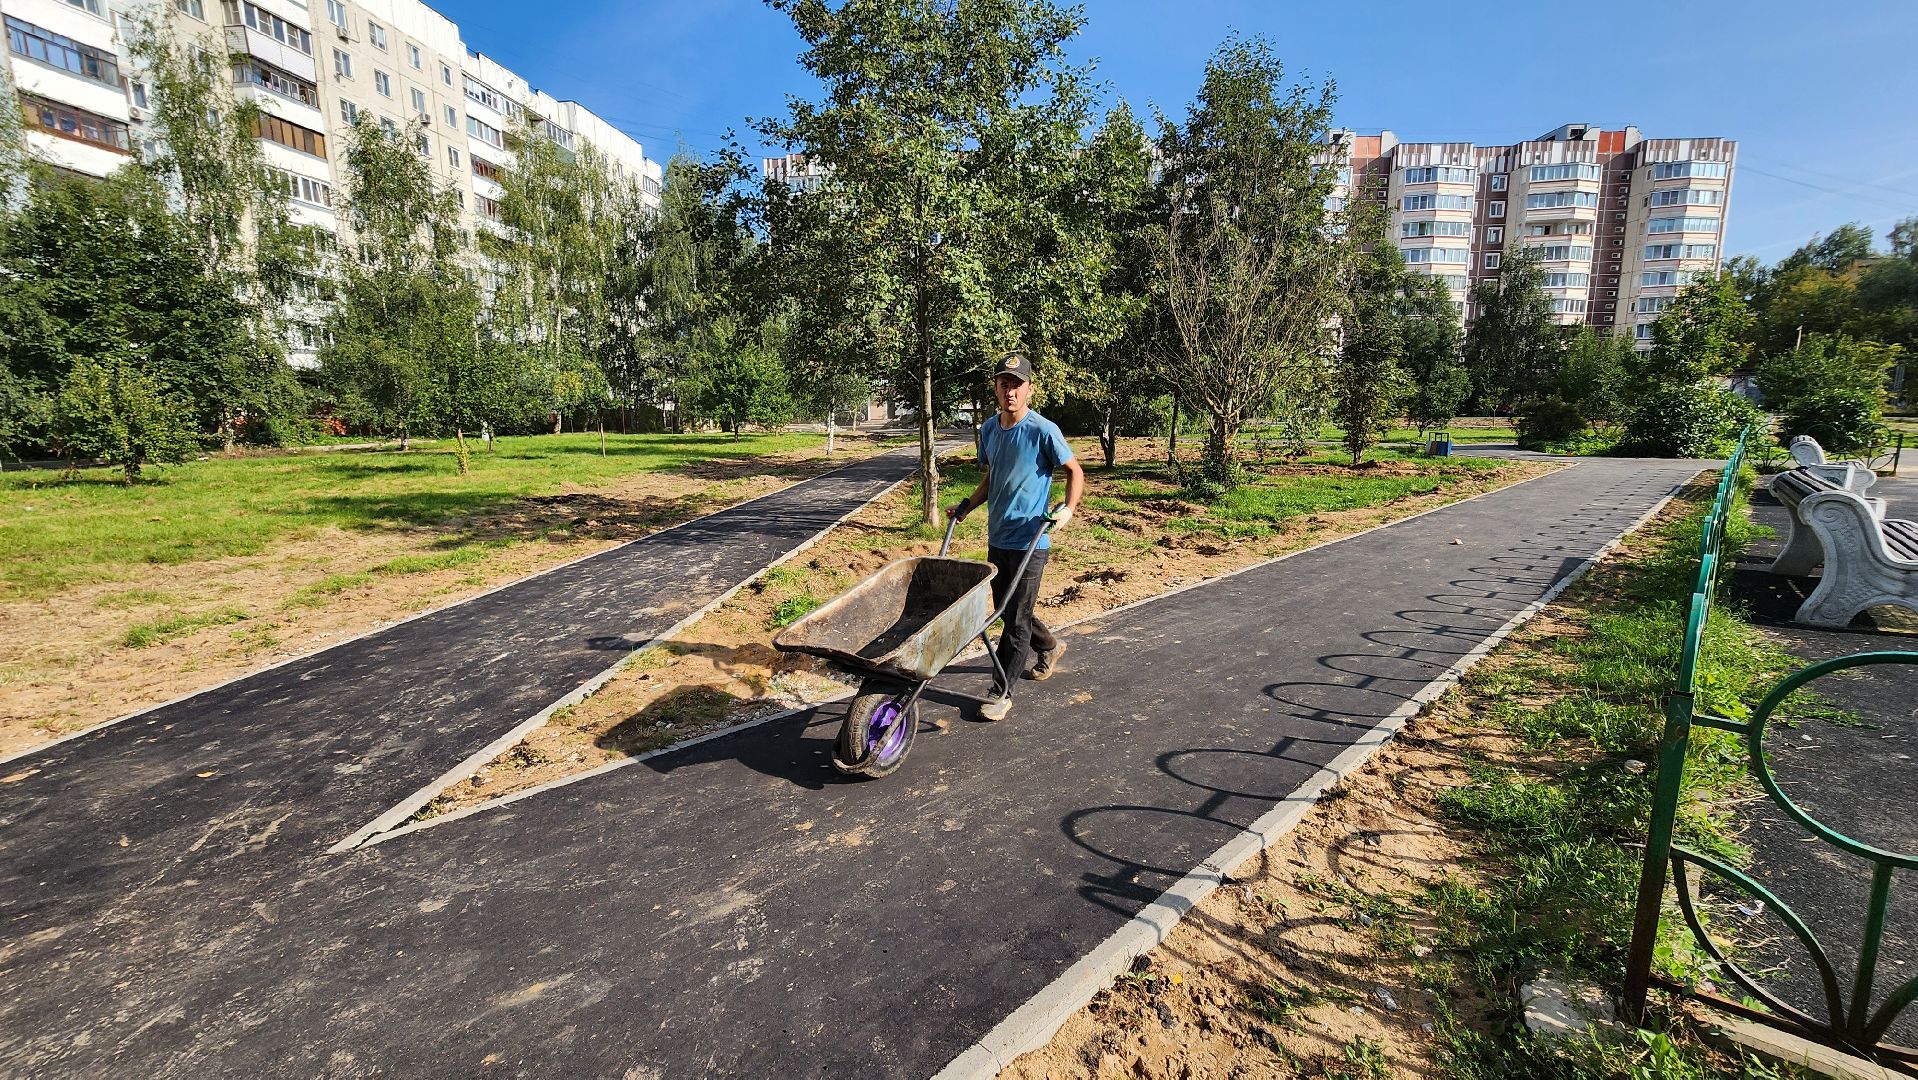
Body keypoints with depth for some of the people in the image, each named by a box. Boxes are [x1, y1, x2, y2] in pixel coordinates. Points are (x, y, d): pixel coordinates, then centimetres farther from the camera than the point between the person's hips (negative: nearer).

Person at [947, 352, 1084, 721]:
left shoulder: (1043, 431, -13)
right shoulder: (988, 430, 7)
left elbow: (1075, 471, -5)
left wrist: (1069, 508, -19)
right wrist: (967, 506, 5)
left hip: (1029, 542, -7)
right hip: (997, 538, 7)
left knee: (1016, 618, 0)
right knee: (1005, 609, 19)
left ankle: (1002, 692, 12)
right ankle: (1049, 645, 45)